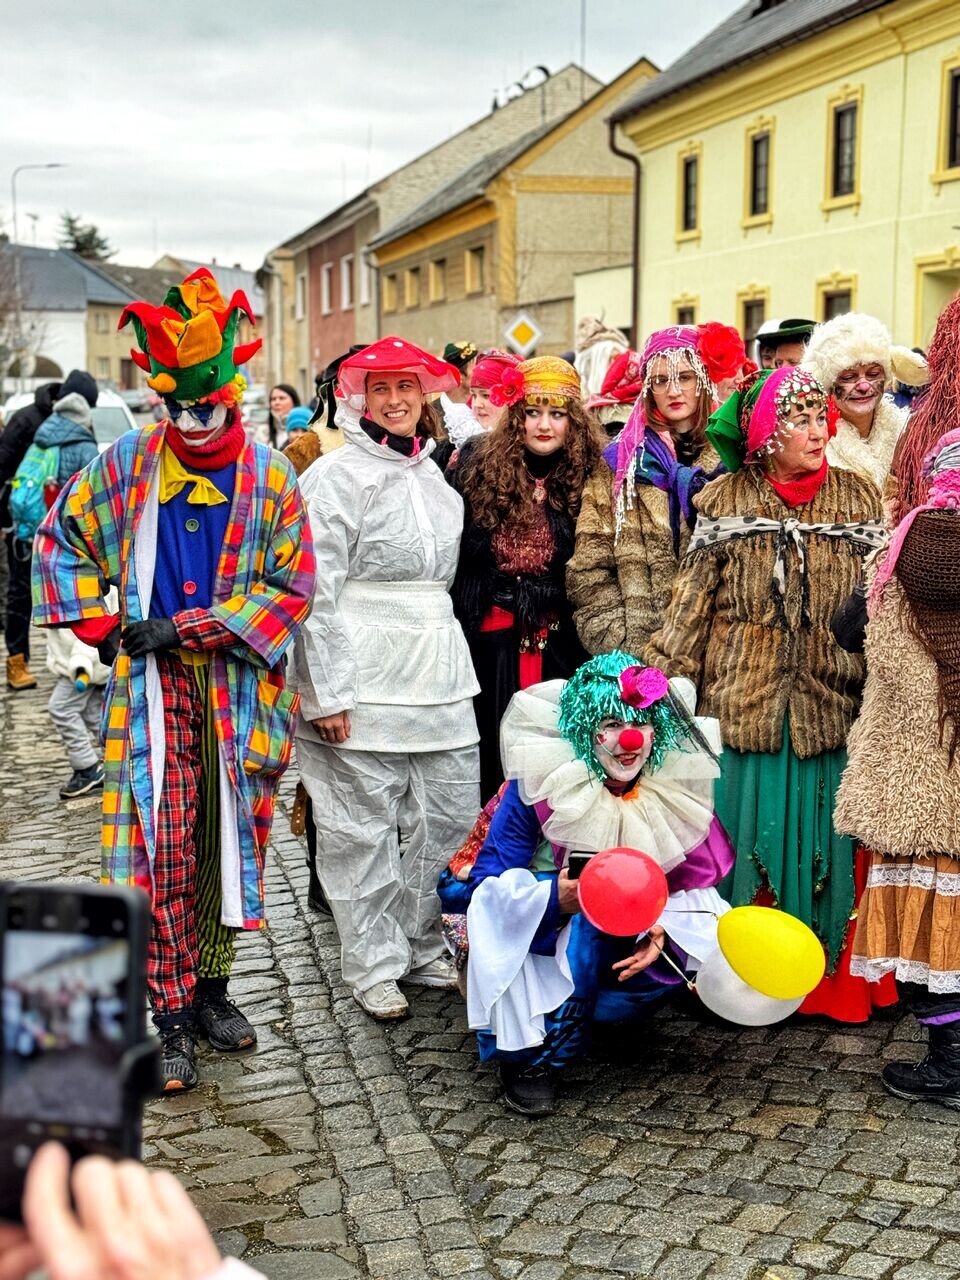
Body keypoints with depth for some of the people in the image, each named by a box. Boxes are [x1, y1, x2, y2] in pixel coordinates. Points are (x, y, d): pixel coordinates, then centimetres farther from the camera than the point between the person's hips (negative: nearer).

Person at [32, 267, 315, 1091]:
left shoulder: (271, 478, -1)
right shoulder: (127, 465, 3)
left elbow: (292, 589, -5)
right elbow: (61, 539, 13)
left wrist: (185, 628, -11)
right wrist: (99, 627, 2)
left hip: (242, 689, 0)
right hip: (153, 686, 0)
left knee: (231, 842, 9)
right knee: (161, 847, -5)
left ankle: (211, 989, 26)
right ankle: (172, 1018, 5)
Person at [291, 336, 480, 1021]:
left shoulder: (434, 474, 16)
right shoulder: (335, 475, -5)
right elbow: (317, 593, -11)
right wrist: (327, 693, -16)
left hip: (440, 670, 7)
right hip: (365, 674, -6)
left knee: (450, 816, 9)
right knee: (365, 825, 1)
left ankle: (422, 947, 24)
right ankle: (374, 964, 14)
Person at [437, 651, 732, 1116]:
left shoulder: (674, 787, -13)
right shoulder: (541, 785, -22)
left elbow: (695, 882, -7)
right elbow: (488, 884, -22)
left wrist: (661, 929, -28)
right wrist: (557, 898, -41)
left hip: (612, 949, 4)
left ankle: (555, 1029, -9)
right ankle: (524, 1052, -22)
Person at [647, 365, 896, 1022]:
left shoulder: (858, 497, 6)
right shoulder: (725, 499, 3)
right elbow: (692, 601, 1)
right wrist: (663, 676, -6)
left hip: (829, 706, 1)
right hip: (742, 702, -1)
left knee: (821, 840, 5)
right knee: (745, 836, 5)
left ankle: (830, 980, 19)